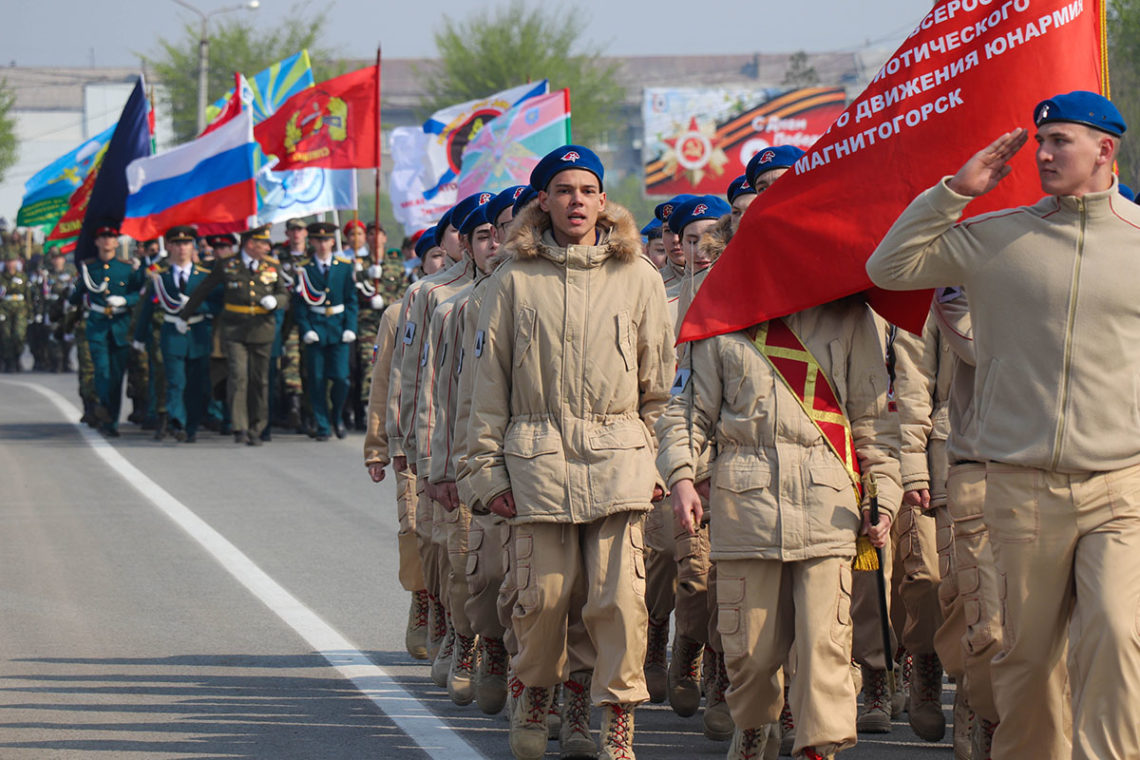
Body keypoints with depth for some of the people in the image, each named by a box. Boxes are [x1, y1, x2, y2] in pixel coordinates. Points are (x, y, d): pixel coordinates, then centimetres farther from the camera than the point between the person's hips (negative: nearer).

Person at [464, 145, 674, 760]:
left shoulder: (638, 278, 7)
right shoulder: (515, 280, 5)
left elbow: (660, 382, 11)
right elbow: (488, 380, 7)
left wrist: (661, 462, 6)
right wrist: (487, 468, 4)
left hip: (618, 456, 0)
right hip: (538, 458, 0)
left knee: (620, 595, -7)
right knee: (543, 593, 2)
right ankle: (536, 689, 28)